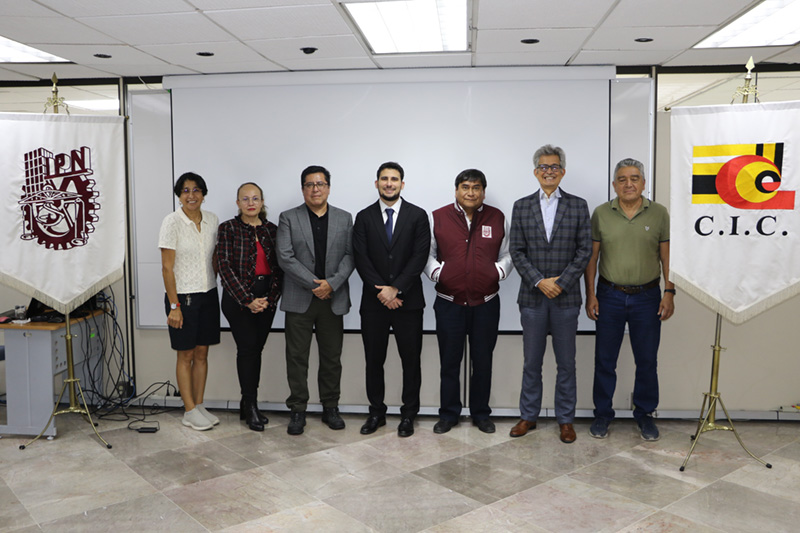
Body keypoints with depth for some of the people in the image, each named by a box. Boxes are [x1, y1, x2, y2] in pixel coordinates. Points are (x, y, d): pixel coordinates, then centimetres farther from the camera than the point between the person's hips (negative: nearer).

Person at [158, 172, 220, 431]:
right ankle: (190, 412, 14)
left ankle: (200, 407, 22)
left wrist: (213, 286, 10)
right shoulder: (172, 222, -11)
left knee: (202, 353, 11)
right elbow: (167, 267, -12)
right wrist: (174, 306, -14)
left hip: (208, 295, 5)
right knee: (186, 355, 4)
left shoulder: (212, 219, 4)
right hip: (183, 296, -5)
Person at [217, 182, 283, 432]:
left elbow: (279, 267, 7)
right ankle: (251, 407, 3)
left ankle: (247, 406, 17)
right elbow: (225, 266, -8)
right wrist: (247, 299, -13)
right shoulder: (228, 228, -1)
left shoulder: (272, 230, 9)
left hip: (267, 298, 4)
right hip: (238, 297, -3)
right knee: (247, 348, -7)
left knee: (257, 349, 6)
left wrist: (270, 297, -6)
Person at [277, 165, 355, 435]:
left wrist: (331, 283, -13)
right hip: (299, 299, -1)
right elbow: (285, 257, -7)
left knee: (332, 357, 9)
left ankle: (330, 408, 22)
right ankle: (298, 411, 15)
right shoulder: (288, 218, 2)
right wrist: (314, 283, -13)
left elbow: (349, 256, 1)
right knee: (297, 357, 4)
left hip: (333, 299, 2)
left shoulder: (344, 218, 9)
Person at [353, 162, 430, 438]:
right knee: (373, 360, 9)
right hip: (374, 301, 2)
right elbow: (361, 259, -2)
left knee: (411, 360, 5)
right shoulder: (364, 217, 6)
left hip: (408, 300, -1)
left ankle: (408, 414, 18)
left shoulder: (418, 216, 2)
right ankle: (376, 412, 23)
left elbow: (420, 257, -6)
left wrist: (396, 288, -13)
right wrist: (381, 291, -12)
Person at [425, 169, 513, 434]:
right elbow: (427, 253, 5)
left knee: (483, 361, 10)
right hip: (449, 302, -1)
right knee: (449, 361, 8)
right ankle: (448, 414, 22)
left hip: (486, 303, 1)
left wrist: (499, 271, -8)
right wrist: (437, 272, -12)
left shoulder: (497, 218, 5)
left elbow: (507, 254, 10)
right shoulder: (438, 218, 1)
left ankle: (481, 413, 26)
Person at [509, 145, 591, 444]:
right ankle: (528, 416, 22)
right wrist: (539, 282, -11)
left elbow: (585, 250, -1)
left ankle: (565, 419, 20)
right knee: (531, 362, 10)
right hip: (532, 296, 1)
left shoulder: (578, 206, 4)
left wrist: (561, 283, -10)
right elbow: (517, 251, 1)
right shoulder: (521, 206, 5)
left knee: (566, 363, 8)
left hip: (566, 297, 0)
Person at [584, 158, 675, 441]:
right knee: (604, 360, 7)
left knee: (647, 361, 9)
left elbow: (666, 257, 4)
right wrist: (590, 294, -2)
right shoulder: (601, 213, 1)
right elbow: (591, 257, 3)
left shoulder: (659, 213, 1)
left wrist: (669, 293, -3)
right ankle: (602, 414, 22)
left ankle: (644, 414, 26)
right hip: (609, 296, 0)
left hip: (647, 296, 0)